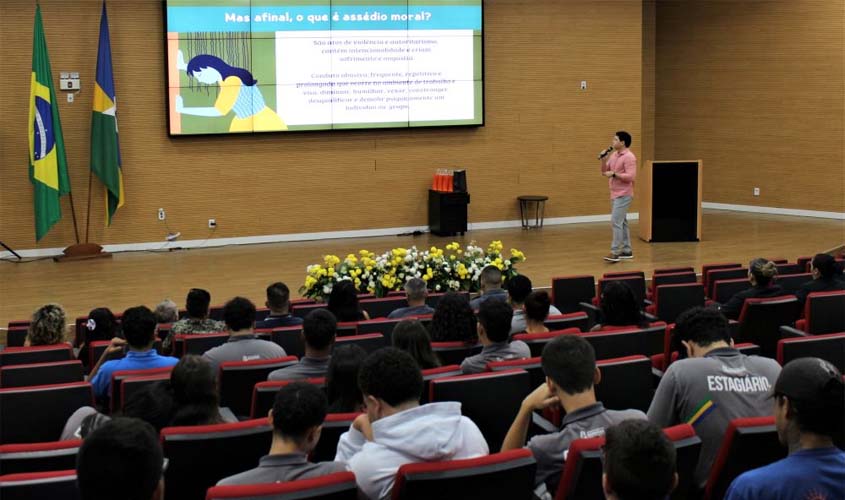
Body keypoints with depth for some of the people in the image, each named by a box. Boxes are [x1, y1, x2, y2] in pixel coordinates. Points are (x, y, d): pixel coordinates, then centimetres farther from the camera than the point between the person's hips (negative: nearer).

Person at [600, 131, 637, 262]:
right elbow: (604, 172, 16)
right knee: (621, 222, 12)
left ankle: (615, 252, -15)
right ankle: (627, 251, 18)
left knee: (616, 222, -14)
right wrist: (603, 160, -1)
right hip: (615, 194, 9)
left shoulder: (629, 157, -15)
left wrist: (614, 174, -22)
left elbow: (631, 176, -22)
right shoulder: (614, 155, 12)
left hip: (623, 195, -9)